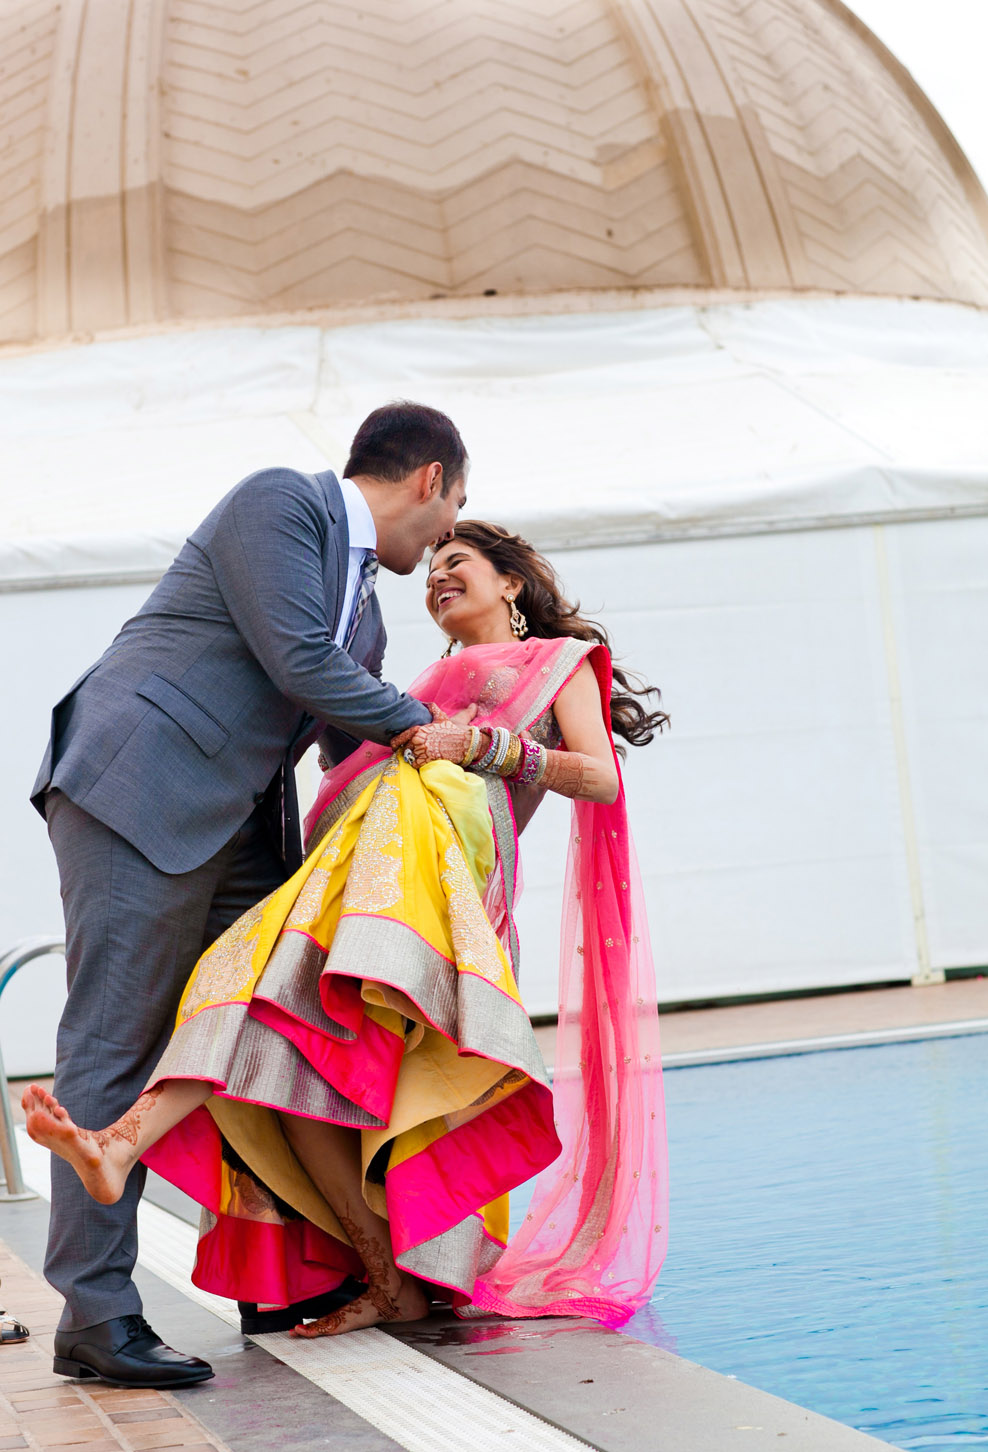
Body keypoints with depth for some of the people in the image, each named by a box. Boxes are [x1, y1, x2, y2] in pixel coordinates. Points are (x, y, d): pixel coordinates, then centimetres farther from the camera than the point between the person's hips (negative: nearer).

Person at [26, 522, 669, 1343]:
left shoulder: (560, 660, 24)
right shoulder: (435, 685, 43)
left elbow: (602, 778, 4)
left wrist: (480, 744, -5)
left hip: (442, 849, -7)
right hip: (354, 866, 7)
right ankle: (392, 1280, -21)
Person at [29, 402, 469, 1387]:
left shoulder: (362, 603, 21)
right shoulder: (280, 503, -5)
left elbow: (363, 753, 29)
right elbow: (298, 662, -14)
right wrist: (421, 724, -2)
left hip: (242, 825, 9)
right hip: (138, 795, -9)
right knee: (116, 1046, -10)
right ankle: (96, 1313, -11)